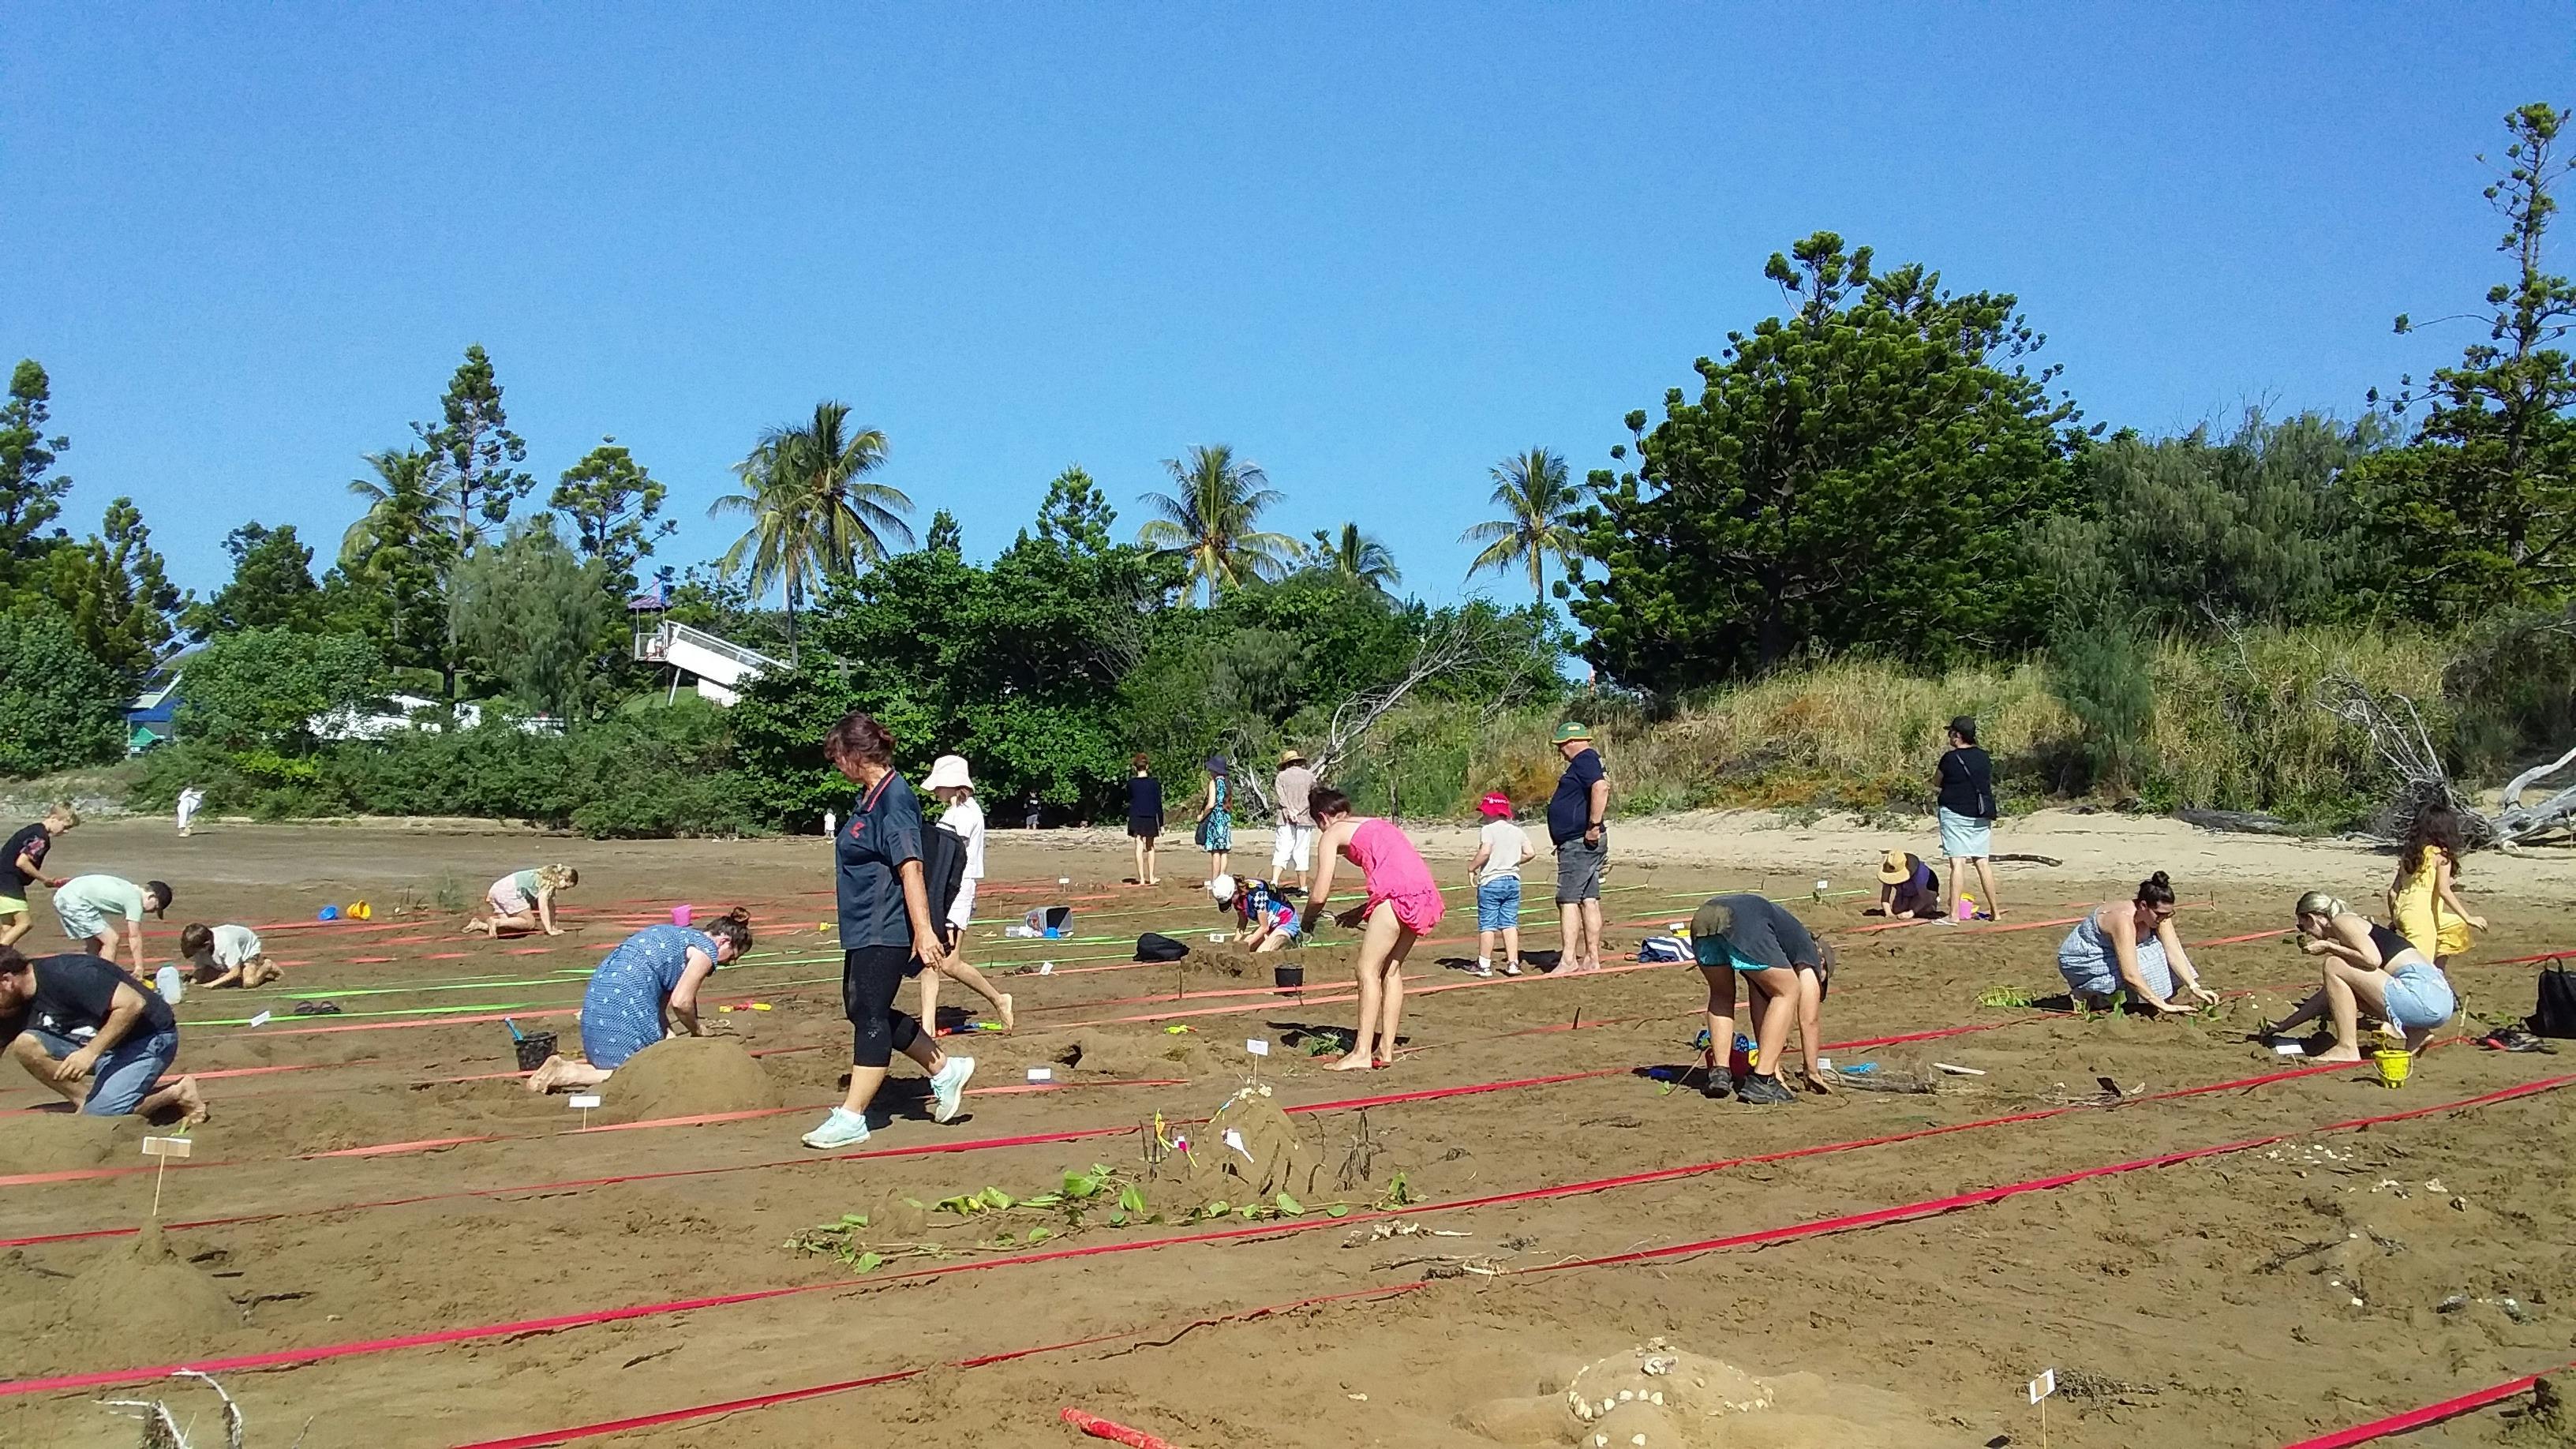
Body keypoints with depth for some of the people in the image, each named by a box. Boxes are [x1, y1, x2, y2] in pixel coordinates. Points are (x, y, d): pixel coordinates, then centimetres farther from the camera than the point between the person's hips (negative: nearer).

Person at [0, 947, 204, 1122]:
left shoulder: (66, 975, -25)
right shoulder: (18, 1007, 1)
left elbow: (133, 1004, -29)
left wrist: (91, 1052, -30)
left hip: (148, 1038, -8)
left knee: (100, 1114, -22)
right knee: (26, 1045, -8)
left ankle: (175, 1094, -4)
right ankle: (87, 1101, -3)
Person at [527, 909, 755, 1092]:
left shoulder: (678, 934, 26)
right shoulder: (707, 950, -3)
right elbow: (680, 1002, -9)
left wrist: (666, 1034, 15)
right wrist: (697, 1029, 8)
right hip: (625, 1003, -10)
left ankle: (565, 1067, 5)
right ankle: (566, 1074, -12)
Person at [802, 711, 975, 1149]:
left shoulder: (895, 798, -19)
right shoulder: (870, 796, 12)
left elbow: (910, 867, -26)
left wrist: (924, 931, -30)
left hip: (886, 932, -11)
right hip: (863, 929, 11)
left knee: (871, 1016, -4)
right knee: (862, 1010, 16)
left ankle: (851, 1118, 3)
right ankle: (945, 1069, 26)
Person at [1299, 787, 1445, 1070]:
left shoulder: (1332, 834, 11)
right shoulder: (1377, 824, 31)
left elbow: (1320, 895, 6)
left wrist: (1306, 924, 25)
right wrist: (1360, 913, 34)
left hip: (1397, 895, -7)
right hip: (1425, 892, 7)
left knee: (1368, 970, -1)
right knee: (1391, 969, 16)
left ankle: (1362, 1053, -3)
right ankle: (1386, 1049, 17)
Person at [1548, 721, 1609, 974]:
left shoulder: (1585, 760, -12)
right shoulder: (1587, 761, 20)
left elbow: (1601, 788, -29)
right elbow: (1600, 787, 26)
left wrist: (1594, 825, -27)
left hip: (1579, 842, -11)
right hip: (1580, 843, 11)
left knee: (1568, 900, -11)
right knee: (1589, 900, 10)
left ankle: (1569, 959, -14)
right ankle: (1591, 959, 12)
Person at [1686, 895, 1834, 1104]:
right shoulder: (1809, 954, 28)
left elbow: (1759, 1008, 45)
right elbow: (1807, 1021, 24)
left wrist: (1775, 1069, 49)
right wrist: (1812, 1072, 35)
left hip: (1701, 917, 6)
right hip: (1742, 924, -6)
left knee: (1721, 995, 31)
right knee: (1787, 991, 14)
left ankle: (1718, 1072, 16)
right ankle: (1760, 1080, 6)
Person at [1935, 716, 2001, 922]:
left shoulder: (1950, 758, -11)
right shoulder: (1983, 757, 6)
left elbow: (1937, 781, 3)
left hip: (1955, 815, -6)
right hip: (1981, 817, 6)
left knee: (1958, 863, -9)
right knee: (1983, 863, 12)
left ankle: (1954, 914, -11)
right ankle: (1994, 911, 17)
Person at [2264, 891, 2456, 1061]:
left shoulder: (2342, 921, -2)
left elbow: (2372, 959, -21)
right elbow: (2329, 994, 33)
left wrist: (2328, 947, -6)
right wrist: (2284, 1025, 35)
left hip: (2425, 996, -10)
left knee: (2334, 966, -9)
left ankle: (2347, 1048, -7)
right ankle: (2415, 1034, 10)